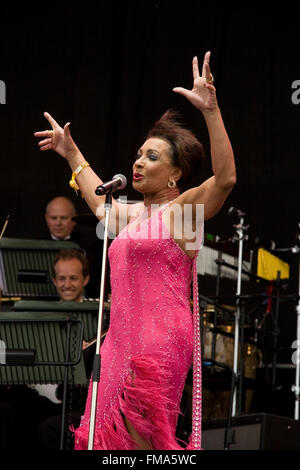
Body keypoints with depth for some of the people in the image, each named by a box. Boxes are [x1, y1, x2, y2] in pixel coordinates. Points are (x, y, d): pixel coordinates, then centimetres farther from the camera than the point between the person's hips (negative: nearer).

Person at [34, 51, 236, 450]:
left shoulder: (182, 209, -3)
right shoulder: (132, 215, 21)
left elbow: (226, 177, -21)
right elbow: (98, 199, 43)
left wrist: (211, 111, -29)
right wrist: (72, 154, 51)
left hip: (162, 338, -8)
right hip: (123, 335, 9)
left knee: (136, 431, -20)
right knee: (110, 434, 3)